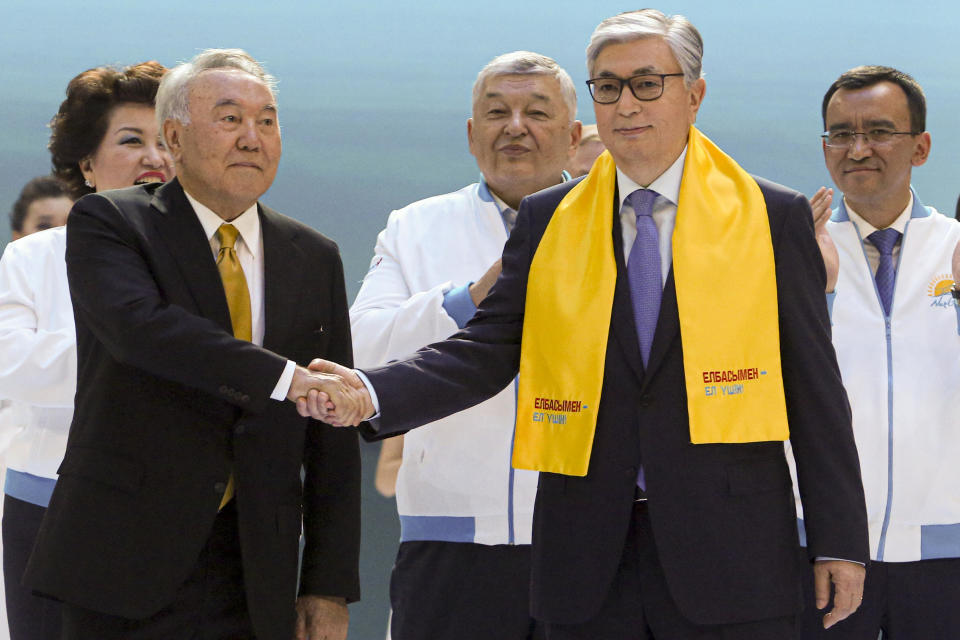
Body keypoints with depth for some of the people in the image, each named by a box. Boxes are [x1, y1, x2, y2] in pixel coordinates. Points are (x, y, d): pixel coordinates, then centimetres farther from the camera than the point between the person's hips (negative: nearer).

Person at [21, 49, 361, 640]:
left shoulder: (315, 259, 11)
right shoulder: (108, 224, 0)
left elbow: (332, 439, 10)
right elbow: (137, 324, -22)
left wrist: (330, 589, 3)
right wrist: (283, 378, -30)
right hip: (124, 566, -3)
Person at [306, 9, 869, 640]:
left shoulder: (773, 217, 4)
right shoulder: (546, 222, 11)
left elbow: (814, 385, 3)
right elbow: (486, 351, 4)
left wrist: (839, 540, -1)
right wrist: (371, 393, -14)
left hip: (730, 561, -2)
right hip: (590, 566, 2)